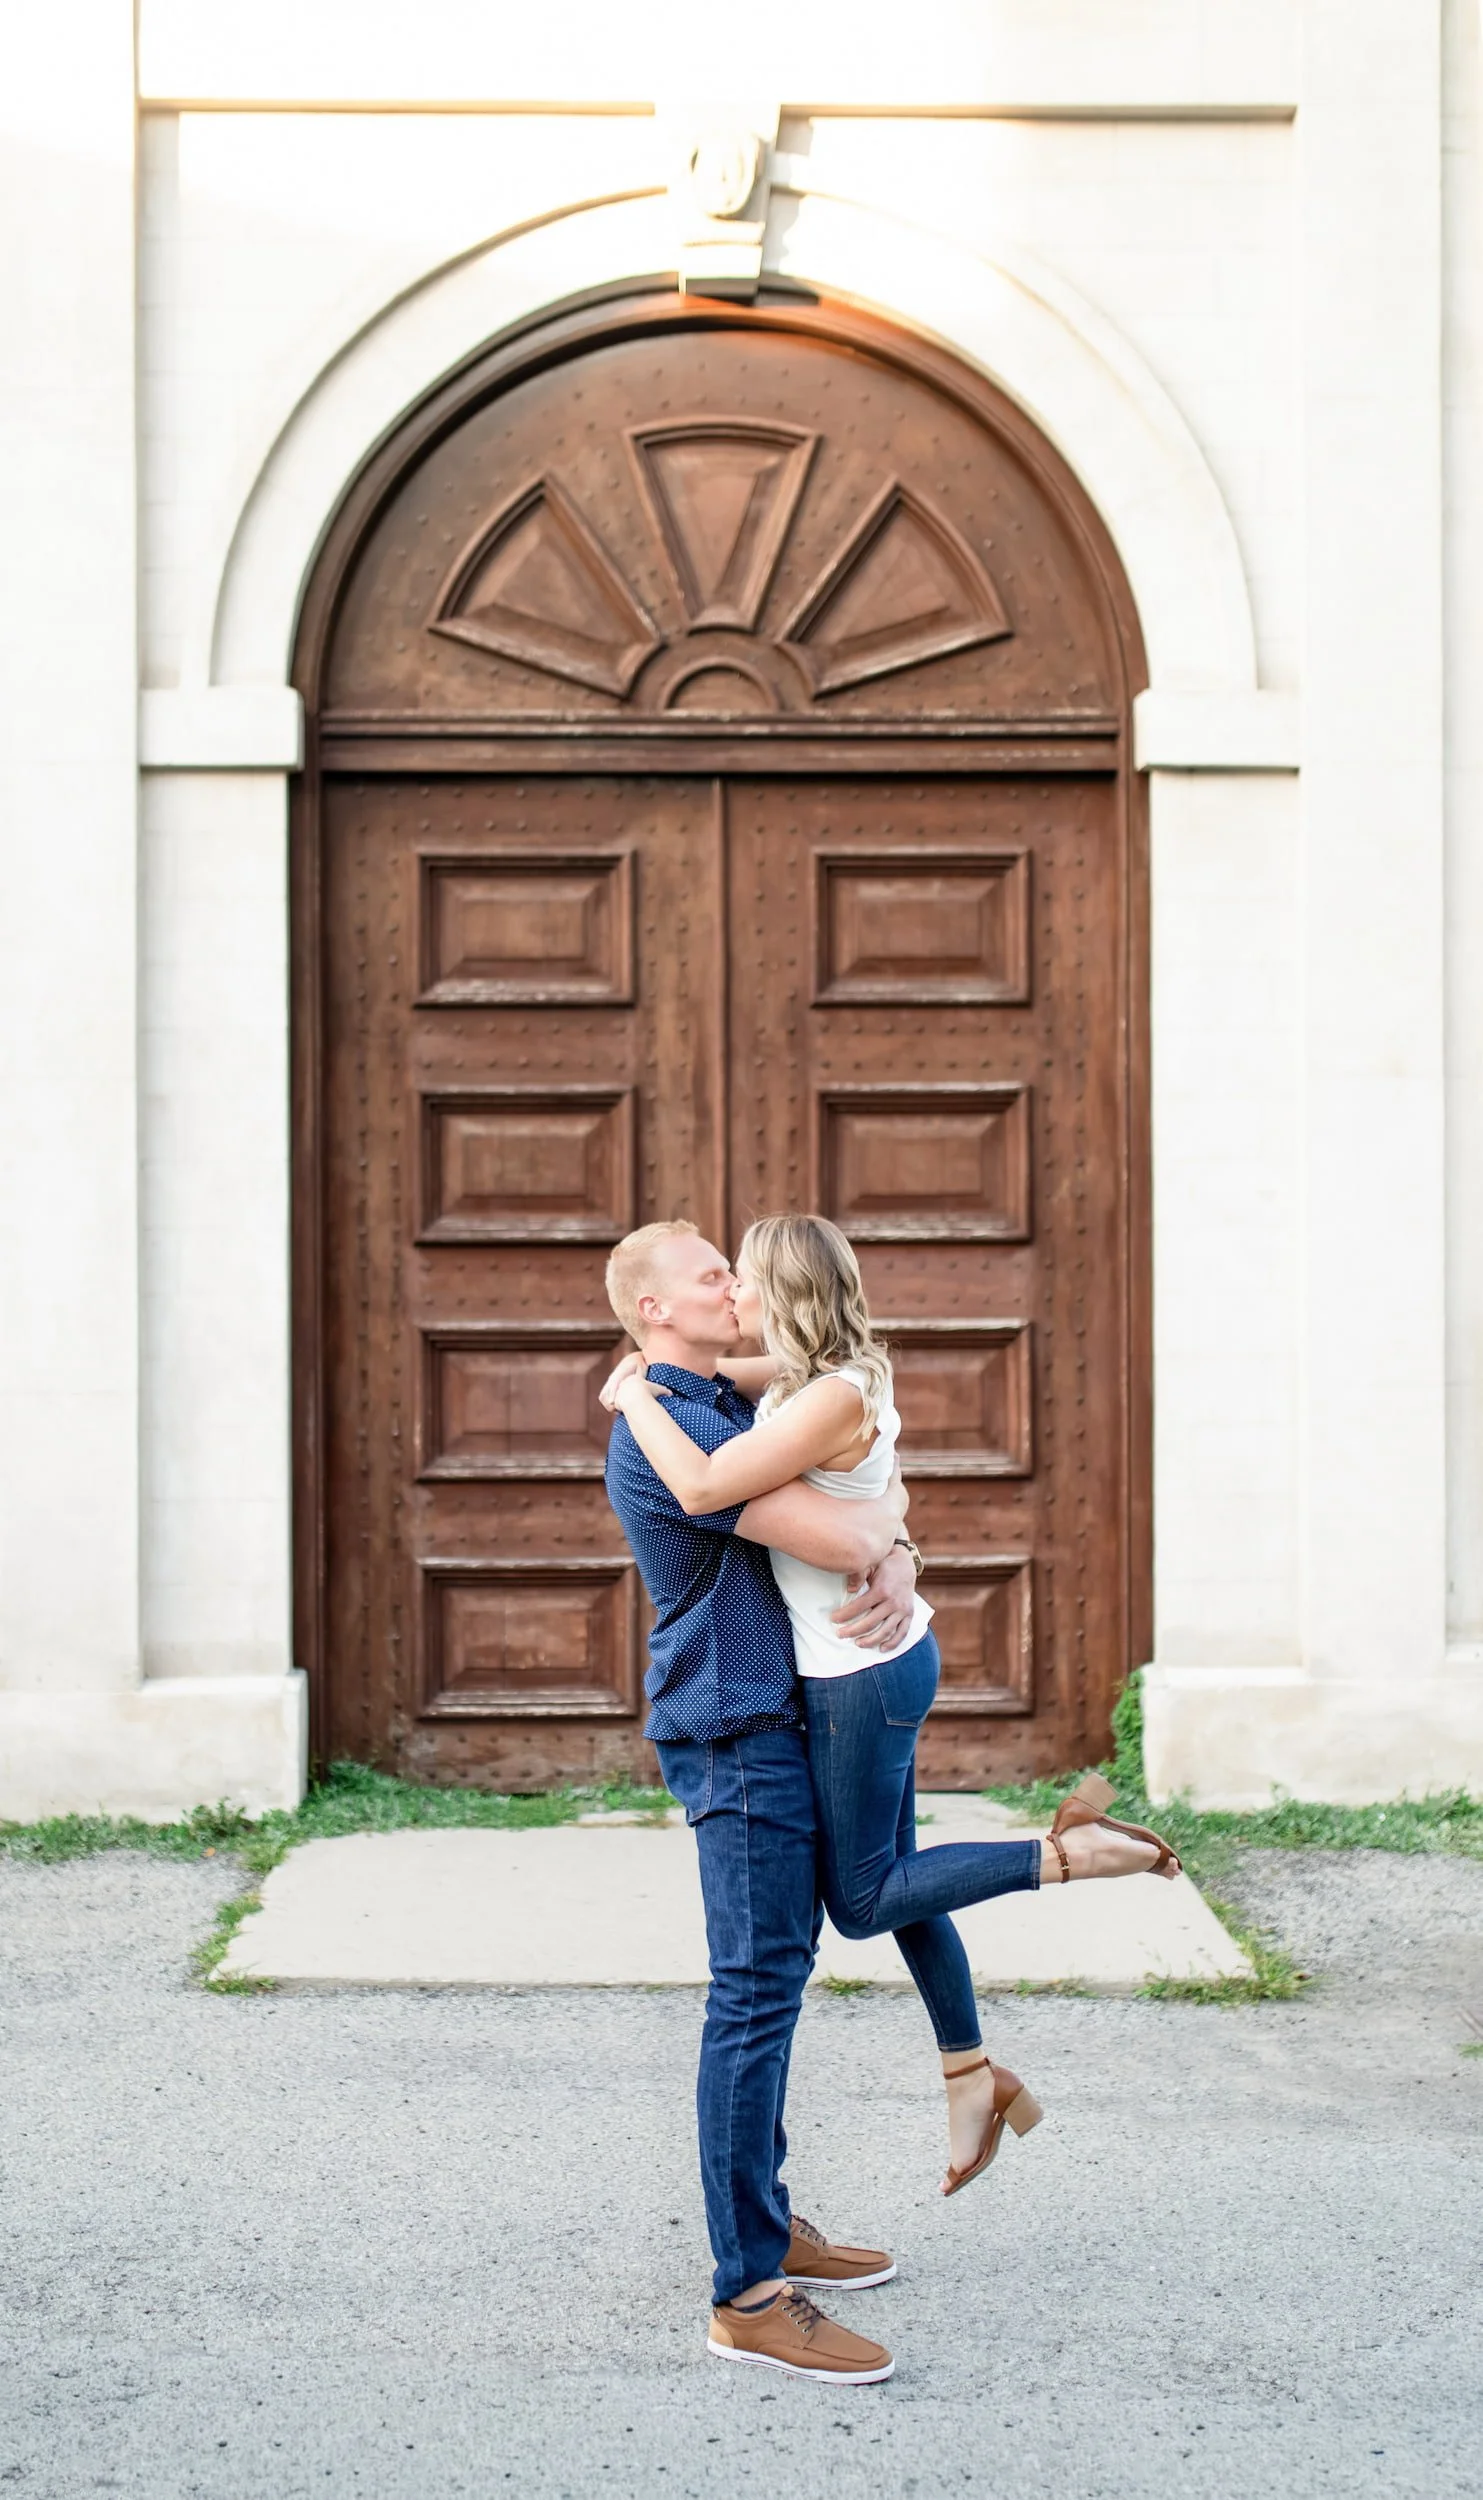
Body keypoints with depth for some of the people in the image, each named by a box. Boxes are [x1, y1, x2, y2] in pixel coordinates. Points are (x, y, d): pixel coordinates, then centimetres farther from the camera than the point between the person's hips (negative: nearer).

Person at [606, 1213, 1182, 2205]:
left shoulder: (836, 1396, -23)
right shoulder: (806, 1374, 5)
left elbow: (702, 1488, -28)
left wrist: (637, 1402, -14)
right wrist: (640, 1378, 7)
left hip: (862, 1674, -10)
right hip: (880, 1658, 10)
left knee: (861, 1898, 5)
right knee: (889, 1878, 18)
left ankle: (1067, 1851, 1)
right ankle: (974, 2075, 29)